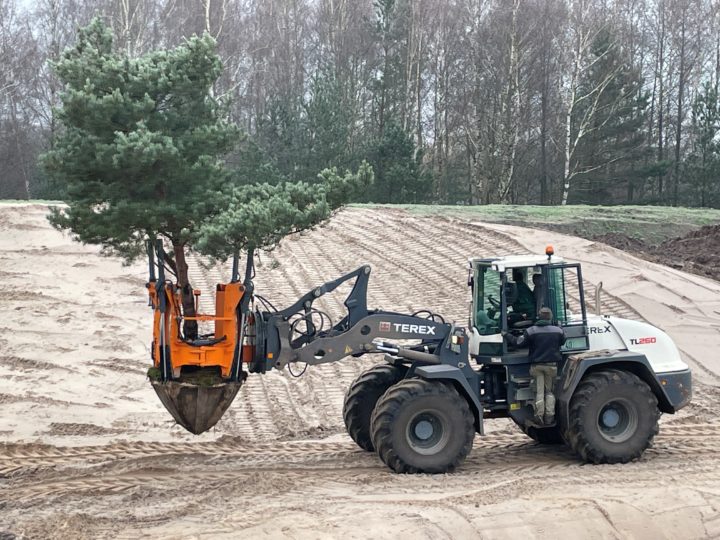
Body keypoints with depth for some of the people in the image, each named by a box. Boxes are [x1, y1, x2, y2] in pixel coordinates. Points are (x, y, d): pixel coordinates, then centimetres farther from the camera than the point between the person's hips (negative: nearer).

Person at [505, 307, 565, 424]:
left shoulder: (531, 331, -9)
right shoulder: (558, 331, -1)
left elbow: (518, 342, -8)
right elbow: (562, 342, 15)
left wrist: (506, 335, 6)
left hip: (536, 365, -1)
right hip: (551, 365, 1)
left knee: (539, 391, 5)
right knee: (549, 391, 12)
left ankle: (539, 415, -2)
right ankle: (549, 416, 4)